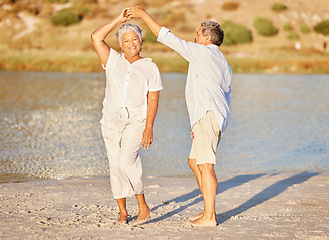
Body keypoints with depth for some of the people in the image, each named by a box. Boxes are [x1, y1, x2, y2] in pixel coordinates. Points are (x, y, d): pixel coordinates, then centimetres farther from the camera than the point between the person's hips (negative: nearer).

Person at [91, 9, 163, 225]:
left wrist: (149, 126, -11)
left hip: (136, 121, -3)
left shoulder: (150, 68, 3)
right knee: (115, 167, 3)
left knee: (126, 162, -21)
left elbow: (153, 99, -2)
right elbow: (96, 38, -2)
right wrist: (119, 20, -2)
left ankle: (143, 207, -8)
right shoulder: (113, 61, 9)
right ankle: (123, 212, 13)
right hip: (112, 120, 3)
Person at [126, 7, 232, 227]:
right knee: (195, 162, 16)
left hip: (208, 115, -10)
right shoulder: (224, 64, 24)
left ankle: (209, 217, -12)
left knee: (205, 165, -11)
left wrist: (144, 15, 0)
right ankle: (209, 209, 16)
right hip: (213, 118, 10)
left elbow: (169, 38, -6)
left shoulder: (202, 52, -3)